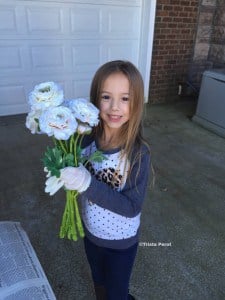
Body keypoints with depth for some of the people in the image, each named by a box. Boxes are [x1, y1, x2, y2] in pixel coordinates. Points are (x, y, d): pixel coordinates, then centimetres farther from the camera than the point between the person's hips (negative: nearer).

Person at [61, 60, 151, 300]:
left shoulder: (138, 152, -28)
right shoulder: (86, 139, -17)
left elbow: (132, 207, -27)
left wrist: (88, 184, -37)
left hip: (122, 241, -4)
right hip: (91, 232, 4)